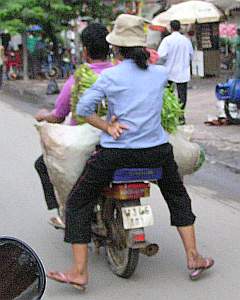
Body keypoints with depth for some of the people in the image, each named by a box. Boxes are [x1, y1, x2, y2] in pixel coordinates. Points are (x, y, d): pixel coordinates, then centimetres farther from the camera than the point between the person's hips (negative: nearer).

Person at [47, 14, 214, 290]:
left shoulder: (110, 75, -4)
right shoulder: (160, 73, 6)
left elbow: (83, 108, -9)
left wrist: (107, 126, -5)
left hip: (116, 151, -3)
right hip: (157, 151, 3)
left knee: (78, 203, 10)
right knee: (178, 197, 28)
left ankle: (79, 272, 4)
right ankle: (193, 257, 25)